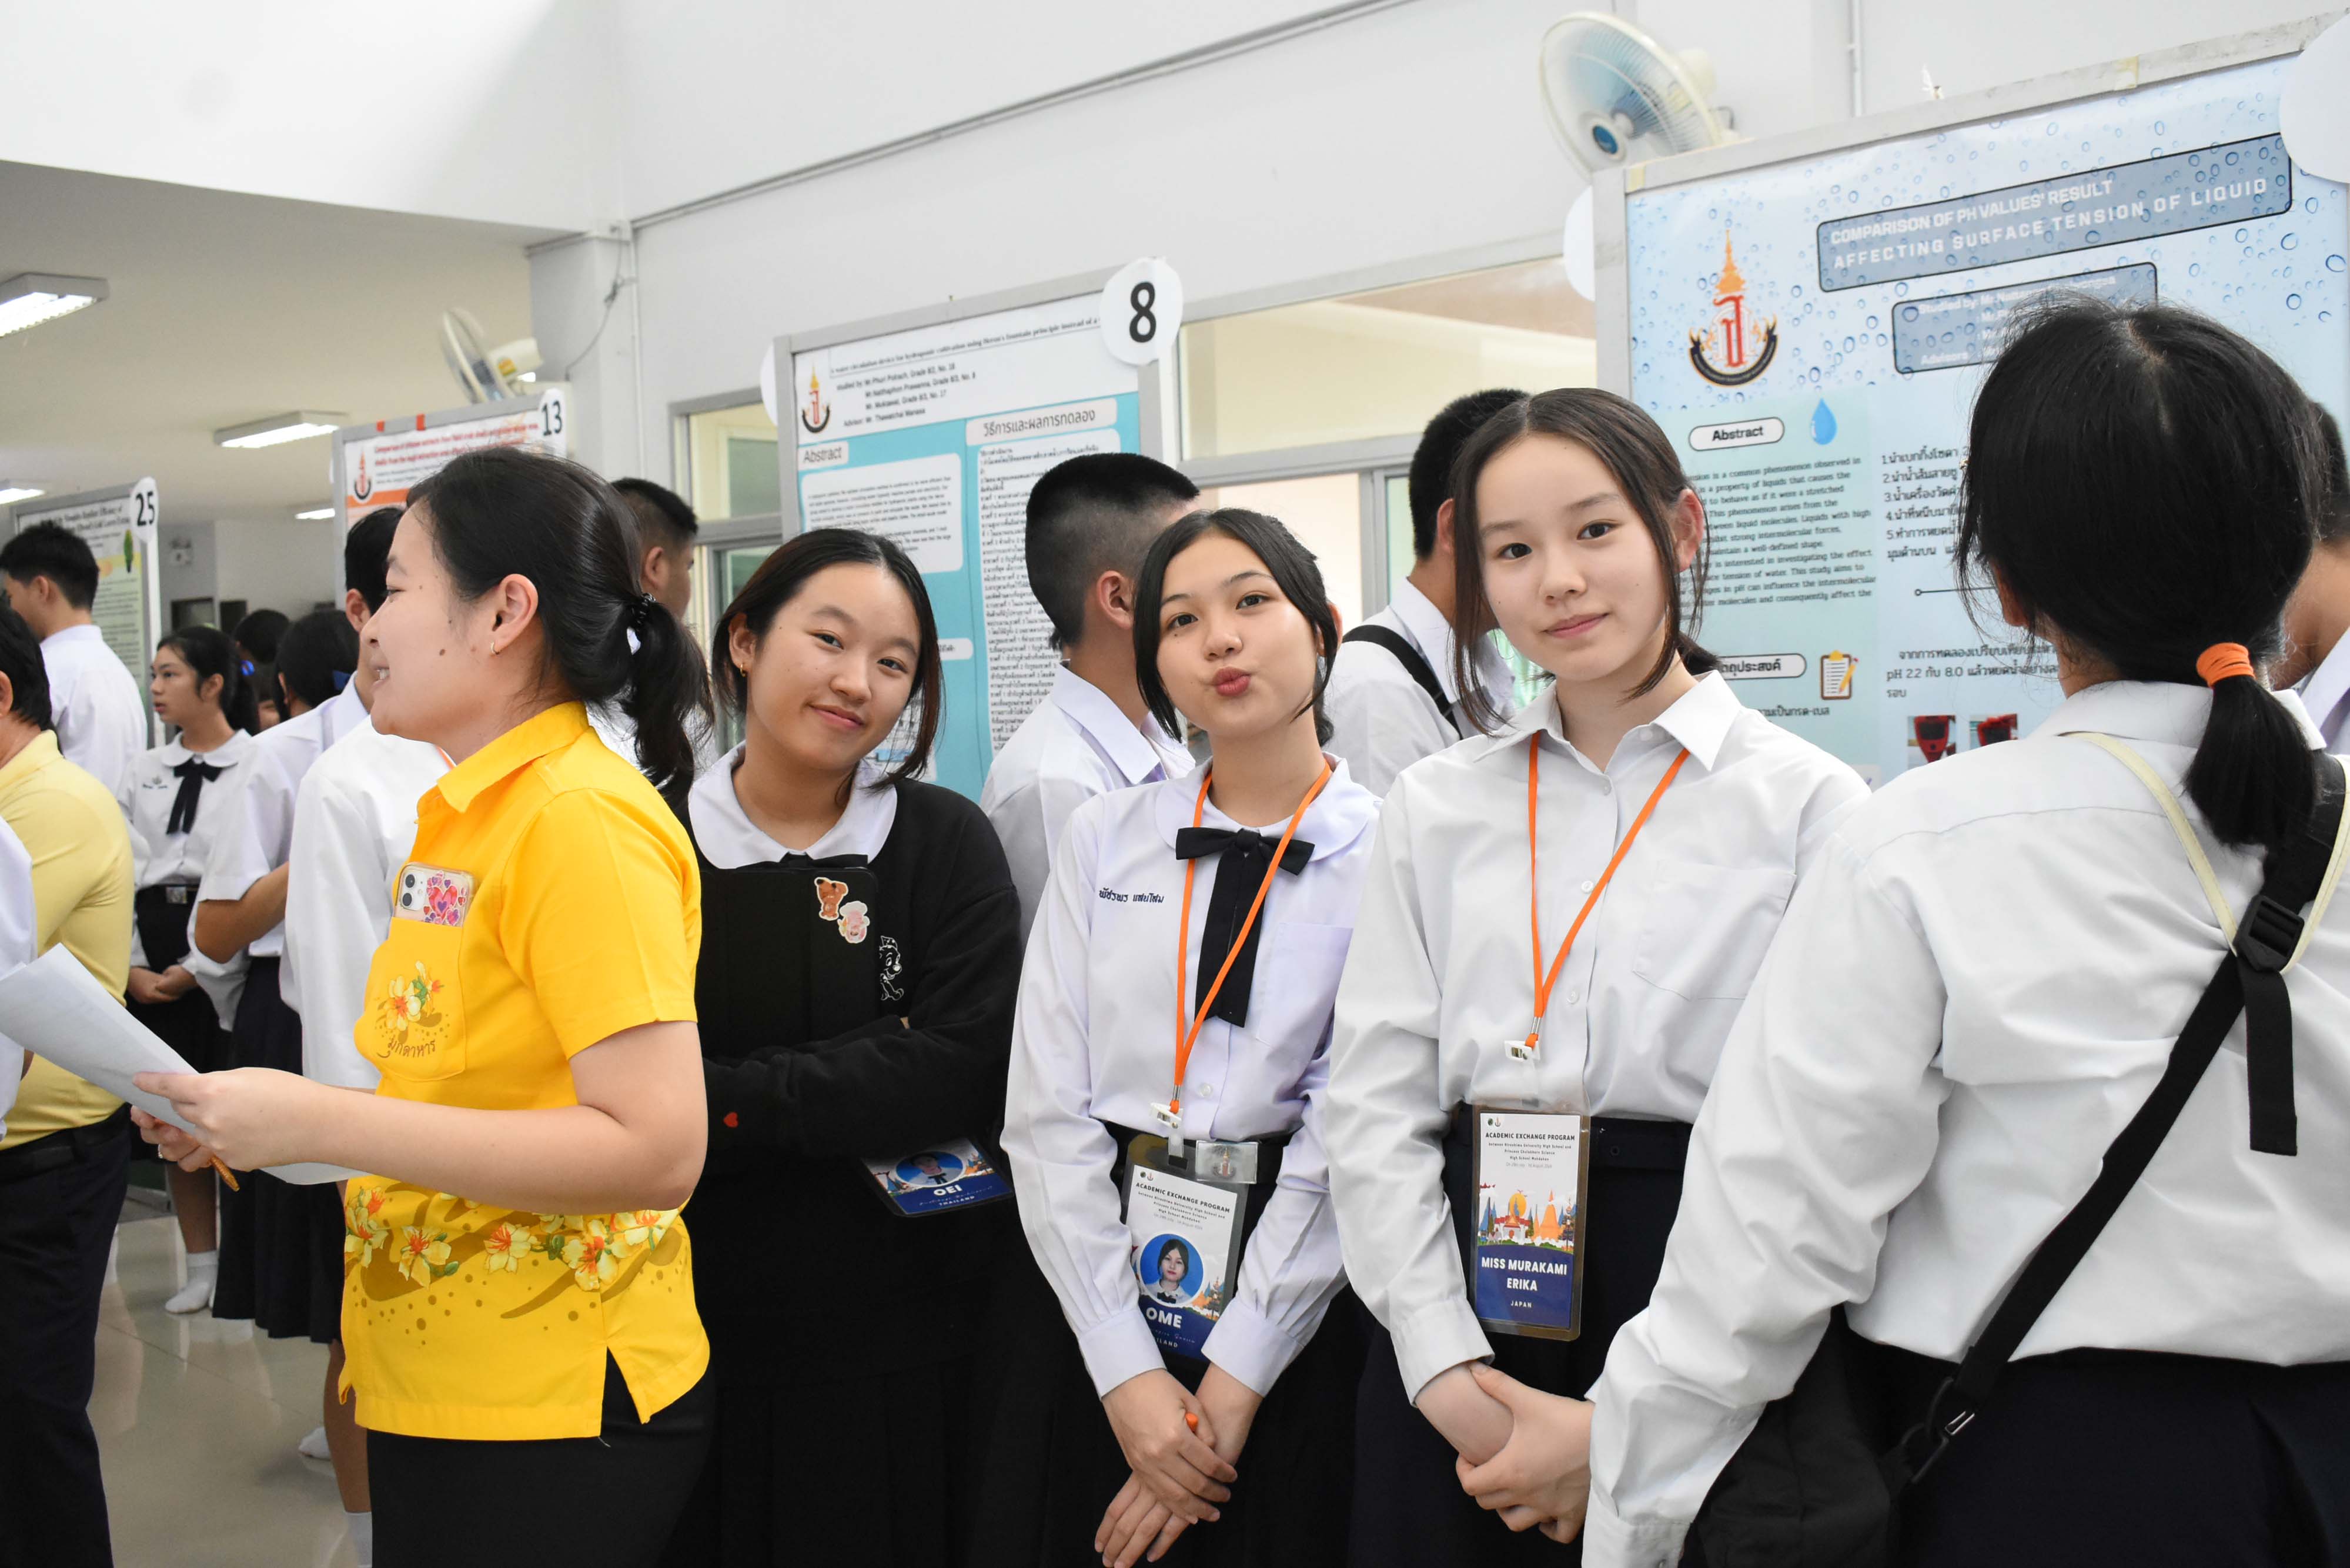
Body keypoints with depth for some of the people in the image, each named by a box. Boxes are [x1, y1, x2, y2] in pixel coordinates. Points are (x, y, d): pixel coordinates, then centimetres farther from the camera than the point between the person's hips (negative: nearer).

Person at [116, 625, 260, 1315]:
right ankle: (201, 1264, 20)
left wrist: (198, 967, -12)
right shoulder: (144, 773, 13)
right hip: (151, 952, 6)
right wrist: (133, 965, -3)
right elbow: (123, 875, 8)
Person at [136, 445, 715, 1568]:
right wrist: (251, 1118, 1)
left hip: (549, 1415, -8)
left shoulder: (583, 820, -18)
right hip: (427, 1391, 8)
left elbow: (656, 1149, -24)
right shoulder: (460, 816, 8)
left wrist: (321, 1123, -21)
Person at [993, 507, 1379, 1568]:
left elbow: (1345, 1147, -11)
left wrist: (1229, 1393, -13)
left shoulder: (1386, 854, -6)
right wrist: (1129, 1373, -11)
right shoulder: (1105, 838, 4)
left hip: (1295, 1325, -2)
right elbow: (1047, 1110, -3)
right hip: (1092, 1309, 3)